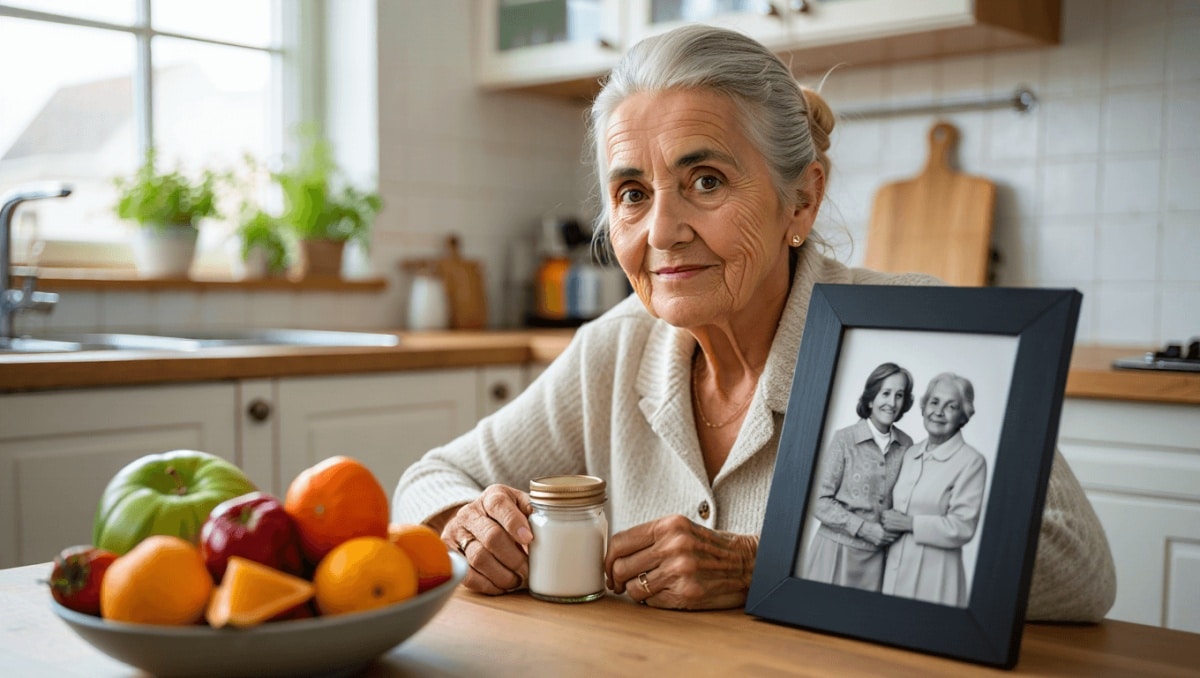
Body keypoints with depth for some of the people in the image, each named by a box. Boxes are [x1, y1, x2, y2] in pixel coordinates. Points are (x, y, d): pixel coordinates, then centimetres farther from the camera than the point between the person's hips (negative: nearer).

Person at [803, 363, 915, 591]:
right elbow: (822, 503, -7)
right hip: (837, 549, -3)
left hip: (875, 555, 3)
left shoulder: (906, 445, 2)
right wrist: (864, 528, -13)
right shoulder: (844, 439, -8)